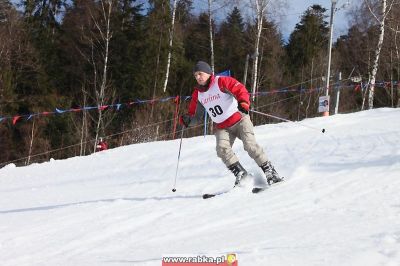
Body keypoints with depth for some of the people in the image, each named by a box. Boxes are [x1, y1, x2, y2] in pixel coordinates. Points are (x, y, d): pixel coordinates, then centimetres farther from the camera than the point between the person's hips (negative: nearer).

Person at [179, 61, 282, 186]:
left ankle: (270, 171, -9)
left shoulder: (221, 82, -9)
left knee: (250, 145, -19)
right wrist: (187, 120, -10)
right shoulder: (197, 94, 8)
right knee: (222, 149, -22)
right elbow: (195, 116, 13)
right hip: (222, 128, 4)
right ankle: (240, 173, -15)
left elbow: (240, 90, -16)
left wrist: (244, 103, -37)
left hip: (239, 120, -4)